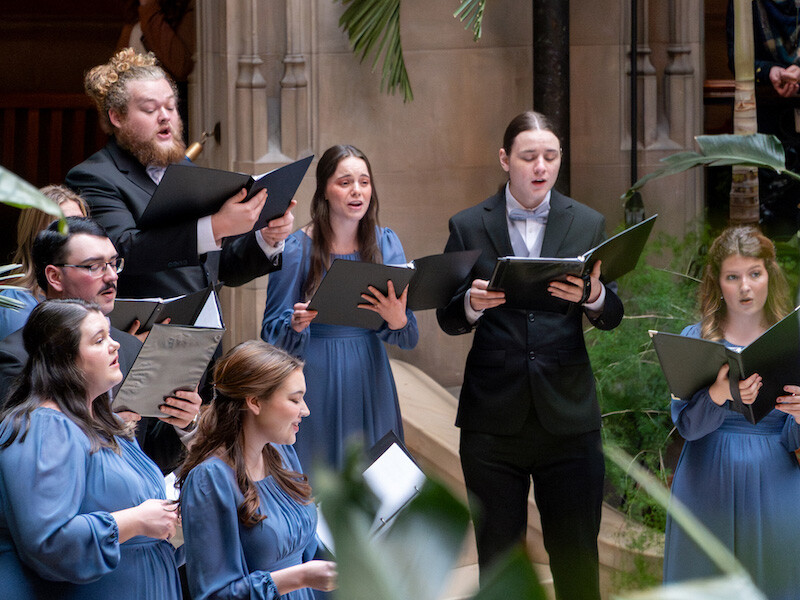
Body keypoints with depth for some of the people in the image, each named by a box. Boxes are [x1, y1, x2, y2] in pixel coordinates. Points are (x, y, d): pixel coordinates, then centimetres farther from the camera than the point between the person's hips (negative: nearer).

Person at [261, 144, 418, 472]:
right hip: (317, 381, -3)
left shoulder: (385, 243, 3)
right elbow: (272, 334, -2)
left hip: (369, 382, 3)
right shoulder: (298, 248, -5)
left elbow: (409, 339, 0)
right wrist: (297, 325, -24)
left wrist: (396, 319, -22)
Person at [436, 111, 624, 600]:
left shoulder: (588, 224, 8)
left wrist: (593, 296, -22)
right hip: (494, 417, 0)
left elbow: (611, 318, 1)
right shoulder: (469, 227, 6)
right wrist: (472, 304, -19)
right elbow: (448, 321, 4)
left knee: (577, 558, 1)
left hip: (568, 415, 0)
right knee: (497, 559, 7)